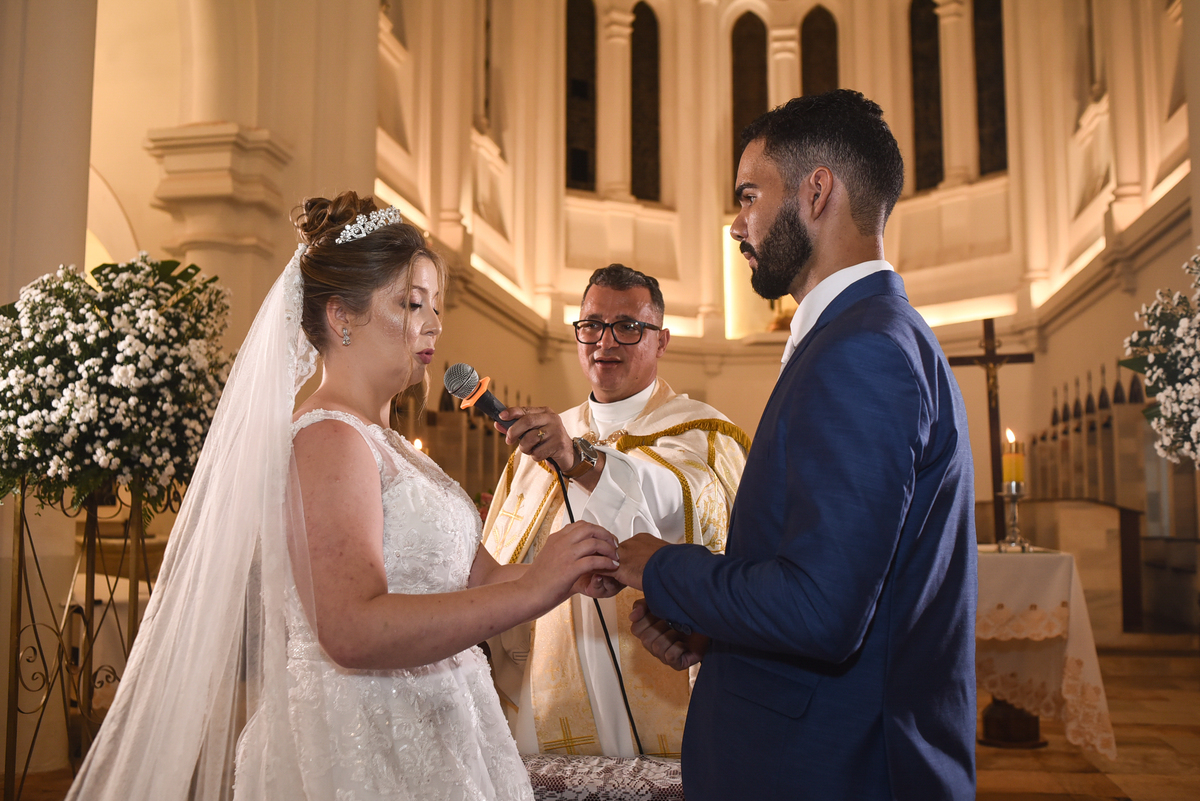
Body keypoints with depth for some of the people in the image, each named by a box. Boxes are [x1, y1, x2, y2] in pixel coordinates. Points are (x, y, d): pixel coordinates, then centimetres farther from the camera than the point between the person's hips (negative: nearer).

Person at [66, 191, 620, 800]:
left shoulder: (384, 443, 12)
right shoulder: (327, 438, -16)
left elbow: (475, 577, 10)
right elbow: (352, 630, -28)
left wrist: (564, 571, -7)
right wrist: (530, 591, -29)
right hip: (364, 749, -9)